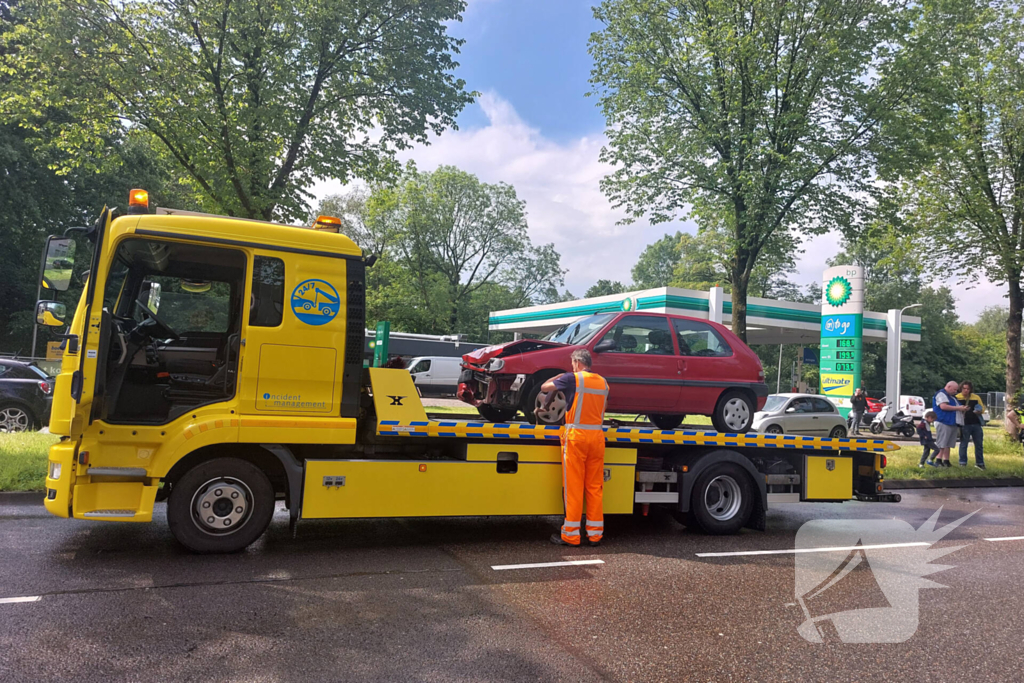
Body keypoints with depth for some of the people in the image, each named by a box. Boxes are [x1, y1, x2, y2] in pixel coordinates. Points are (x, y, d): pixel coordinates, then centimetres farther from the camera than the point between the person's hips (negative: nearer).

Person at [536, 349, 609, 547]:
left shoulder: (572, 378, -4)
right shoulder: (603, 382, 11)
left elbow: (545, 387, 4)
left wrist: (559, 376, 22)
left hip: (576, 435, -5)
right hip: (597, 436, 5)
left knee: (573, 486, -1)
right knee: (595, 486, 9)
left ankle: (570, 535, 2)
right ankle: (595, 533, 13)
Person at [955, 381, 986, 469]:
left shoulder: (976, 397, 8)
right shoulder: (957, 398, -1)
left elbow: (983, 408, 14)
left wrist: (979, 411, -9)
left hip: (976, 424, 4)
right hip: (964, 424, -3)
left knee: (979, 444, 8)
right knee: (963, 444, 1)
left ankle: (979, 463, 17)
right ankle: (963, 462, 10)